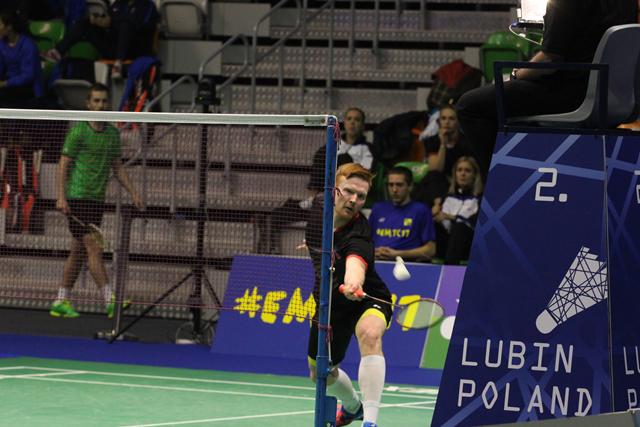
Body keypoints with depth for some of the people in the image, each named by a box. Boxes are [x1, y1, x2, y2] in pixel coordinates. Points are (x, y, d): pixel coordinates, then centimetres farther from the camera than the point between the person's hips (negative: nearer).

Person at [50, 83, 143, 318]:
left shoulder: (112, 133, 12)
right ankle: (110, 300, -17)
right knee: (94, 248, -13)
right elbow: (64, 164, -7)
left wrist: (133, 192, 12)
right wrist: (61, 197, -15)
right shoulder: (78, 131, -7)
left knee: (78, 251, 9)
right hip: (77, 197, -7)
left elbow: (117, 167, 21)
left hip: (97, 200, 7)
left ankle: (61, 301, 15)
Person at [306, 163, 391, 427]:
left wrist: (353, 284, -76)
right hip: (329, 302, 6)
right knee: (321, 373, 17)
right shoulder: (320, 205, -14)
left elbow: (355, 264, -56)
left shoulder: (358, 235, -33)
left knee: (370, 334, -40)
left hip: (368, 298, -6)